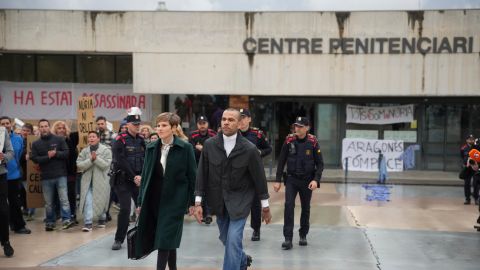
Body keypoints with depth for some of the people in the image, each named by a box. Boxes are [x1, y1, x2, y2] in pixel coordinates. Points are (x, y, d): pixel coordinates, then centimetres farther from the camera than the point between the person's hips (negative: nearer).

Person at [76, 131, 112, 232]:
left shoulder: (106, 150, -2)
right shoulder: (84, 151, 8)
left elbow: (106, 165, -12)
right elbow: (79, 165, -3)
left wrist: (96, 158, -20)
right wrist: (91, 160, -15)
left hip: (101, 181, -2)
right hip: (87, 180, 2)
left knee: (101, 201, 11)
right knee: (88, 201, -10)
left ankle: (102, 219, 32)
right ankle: (88, 223, -9)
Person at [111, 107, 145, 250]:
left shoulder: (141, 140, 10)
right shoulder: (120, 140, -7)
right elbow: (120, 162, -13)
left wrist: (142, 176, -7)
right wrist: (133, 177, -14)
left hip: (139, 179, 5)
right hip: (123, 180, -5)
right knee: (125, 209, -8)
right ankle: (119, 239, 5)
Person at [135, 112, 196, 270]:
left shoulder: (185, 148, -7)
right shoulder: (151, 148, 5)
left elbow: (192, 176, -5)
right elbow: (145, 175, 8)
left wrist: (192, 202, -6)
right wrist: (141, 201, 7)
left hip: (174, 200, -4)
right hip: (155, 198, 4)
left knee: (166, 238, -6)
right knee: (169, 239, 12)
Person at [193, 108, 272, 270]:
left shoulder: (249, 149, -12)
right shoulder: (209, 145, -6)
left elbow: (259, 177, -5)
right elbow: (202, 174, -2)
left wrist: (265, 206, 1)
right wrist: (198, 202, -6)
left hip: (240, 201, -4)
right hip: (218, 201, 4)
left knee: (233, 241, -13)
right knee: (226, 239, 19)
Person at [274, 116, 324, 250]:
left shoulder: (313, 142, -7)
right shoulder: (289, 140, -5)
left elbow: (320, 164, -3)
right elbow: (281, 161, 1)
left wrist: (316, 180, -17)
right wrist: (278, 180, 0)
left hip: (307, 181, 0)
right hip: (291, 179, 0)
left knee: (305, 208, 12)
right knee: (288, 205, -13)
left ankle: (303, 235, 30)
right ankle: (288, 239, -10)